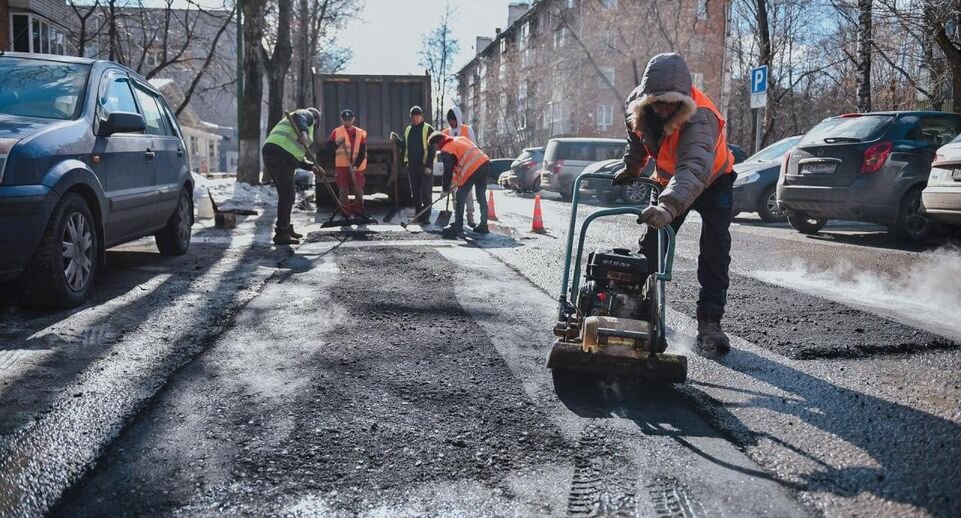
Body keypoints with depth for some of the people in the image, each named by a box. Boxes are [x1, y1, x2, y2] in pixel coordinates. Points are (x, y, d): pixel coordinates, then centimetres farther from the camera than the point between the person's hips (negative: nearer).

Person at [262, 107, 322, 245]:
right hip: (280, 155, -10)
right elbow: (299, 118, -16)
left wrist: (311, 166, 29)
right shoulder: (307, 115, 12)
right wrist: (303, 132, -33)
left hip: (270, 154, 10)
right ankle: (281, 234, -8)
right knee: (287, 195, -8)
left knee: (288, 194, 19)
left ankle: (286, 228, 29)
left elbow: (297, 157, 33)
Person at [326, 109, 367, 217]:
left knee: (358, 191, -1)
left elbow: (362, 152, 0)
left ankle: (360, 212, 10)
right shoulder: (336, 132, 4)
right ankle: (345, 215, 4)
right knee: (343, 191, -1)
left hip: (356, 167, 1)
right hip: (341, 166, -1)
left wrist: (356, 165, -11)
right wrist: (337, 143, -18)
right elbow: (329, 148, 1)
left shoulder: (360, 133, 5)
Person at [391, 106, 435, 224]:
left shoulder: (428, 129, -4)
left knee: (425, 193, -4)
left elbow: (432, 149, -9)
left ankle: (425, 217, -2)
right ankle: (418, 216, 17)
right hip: (412, 166, 6)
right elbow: (405, 147, 21)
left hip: (425, 166, -6)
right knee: (415, 192, 10)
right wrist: (396, 140, 3)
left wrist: (429, 166, -16)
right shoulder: (408, 130, 15)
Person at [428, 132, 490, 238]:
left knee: (460, 198, 3)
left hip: (472, 169, -8)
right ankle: (483, 225, 20)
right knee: (481, 197, 16)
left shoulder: (446, 151, 0)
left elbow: (448, 172, 0)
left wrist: (446, 189, 11)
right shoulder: (461, 139, 23)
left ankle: (457, 227, 4)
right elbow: (478, 149, 24)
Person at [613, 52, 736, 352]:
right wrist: (631, 169, 8)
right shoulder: (637, 103, -24)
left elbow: (694, 170, -61)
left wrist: (669, 207, -76)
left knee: (715, 249, -17)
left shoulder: (700, 118, -43)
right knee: (652, 244, 2)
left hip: (713, 181, -5)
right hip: (669, 180, 5)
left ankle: (709, 322, -12)